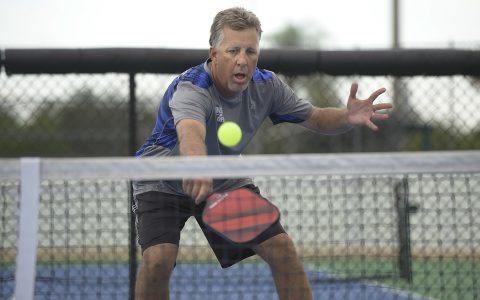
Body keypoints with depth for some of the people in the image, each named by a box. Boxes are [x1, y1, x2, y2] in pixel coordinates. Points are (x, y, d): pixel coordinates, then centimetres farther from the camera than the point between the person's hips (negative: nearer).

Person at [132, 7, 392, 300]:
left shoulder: (266, 85, -14)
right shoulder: (192, 88, -35)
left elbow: (316, 118, -2)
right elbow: (190, 132, -57)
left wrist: (347, 117, -26)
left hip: (226, 182, 5)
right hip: (164, 183, -5)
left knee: (283, 250, -6)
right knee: (158, 259, -27)